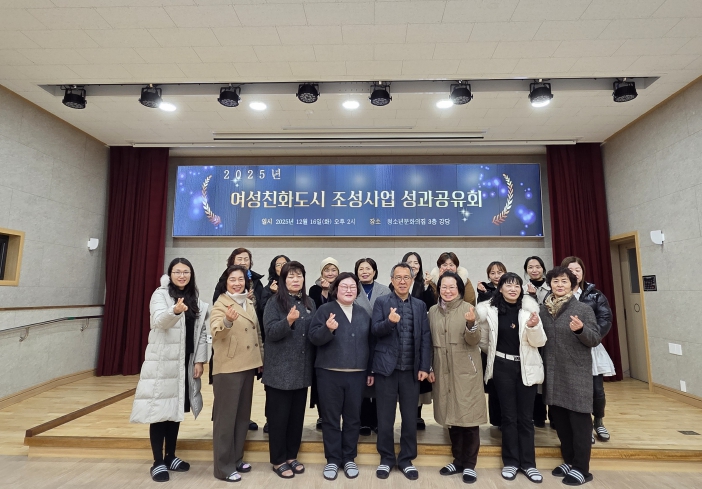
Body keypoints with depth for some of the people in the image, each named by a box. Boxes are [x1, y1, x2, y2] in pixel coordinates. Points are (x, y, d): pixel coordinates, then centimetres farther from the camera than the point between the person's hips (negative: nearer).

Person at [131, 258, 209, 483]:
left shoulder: (195, 298, 7)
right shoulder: (160, 294, -6)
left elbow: (202, 332, 7)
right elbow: (159, 321, -24)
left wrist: (199, 361, 1)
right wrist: (175, 310, -45)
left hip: (185, 363, 5)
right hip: (162, 363, -4)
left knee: (175, 410, 14)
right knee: (160, 411, 1)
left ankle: (170, 456, 29)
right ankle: (158, 462, 16)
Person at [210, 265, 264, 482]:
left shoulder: (249, 303, 9)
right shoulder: (221, 303, -10)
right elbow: (215, 332, -26)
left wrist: (261, 359, 14)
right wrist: (227, 320, -47)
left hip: (248, 366, 7)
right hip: (228, 368, -7)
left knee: (243, 414, 16)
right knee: (226, 416, 3)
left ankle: (236, 459, 30)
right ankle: (224, 466, 16)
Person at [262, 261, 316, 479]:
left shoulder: (309, 303, 7)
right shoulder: (275, 302, -8)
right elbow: (270, 333, -17)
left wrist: (314, 364, 7)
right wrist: (289, 320, -31)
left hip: (302, 370, 5)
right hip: (280, 370, -5)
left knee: (297, 415, 14)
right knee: (279, 416, 7)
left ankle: (291, 456, 31)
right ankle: (278, 460, 23)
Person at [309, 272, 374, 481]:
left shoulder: (363, 313, 8)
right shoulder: (325, 309, -3)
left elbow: (369, 343, 12)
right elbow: (313, 337, -10)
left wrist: (371, 371, 10)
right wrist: (327, 329, -30)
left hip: (357, 374, 3)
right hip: (329, 373, -3)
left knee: (353, 418, 12)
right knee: (330, 418, 8)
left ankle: (349, 459, 28)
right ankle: (332, 460, 24)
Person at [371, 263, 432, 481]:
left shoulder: (420, 305, 6)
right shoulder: (381, 302, -1)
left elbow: (425, 337, 3)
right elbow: (375, 331, -10)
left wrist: (424, 367, -3)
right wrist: (389, 321, -30)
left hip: (411, 369, 2)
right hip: (387, 367, -2)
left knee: (410, 418, 12)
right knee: (385, 418, 10)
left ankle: (406, 459, 29)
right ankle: (386, 459, 28)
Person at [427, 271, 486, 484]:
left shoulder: (467, 308, -8)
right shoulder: (433, 311, 4)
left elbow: (474, 341, -13)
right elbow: (431, 342, 10)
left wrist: (471, 324, -32)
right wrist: (430, 367, 7)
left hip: (466, 371, -3)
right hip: (443, 371, 4)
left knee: (468, 416, 4)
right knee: (451, 416, 12)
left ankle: (469, 464, 19)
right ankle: (458, 460, 27)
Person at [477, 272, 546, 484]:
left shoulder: (529, 308, -6)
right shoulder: (489, 310, -8)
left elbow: (539, 342, -4)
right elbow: (483, 341, 8)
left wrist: (533, 327, -22)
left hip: (527, 367, 1)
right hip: (503, 366, 0)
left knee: (526, 416, 10)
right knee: (508, 416, 10)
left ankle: (528, 463, 25)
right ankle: (511, 462, 24)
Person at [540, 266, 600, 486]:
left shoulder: (583, 309, -6)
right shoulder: (543, 309, 4)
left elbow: (595, 339, -9)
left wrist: (580, 330, -27)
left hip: (577, 373, -4)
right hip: (552, 373, 5)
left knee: (579, 421, 4)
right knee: (559, 420, 14)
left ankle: (581, 468, 17)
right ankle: (569, 460, 30)